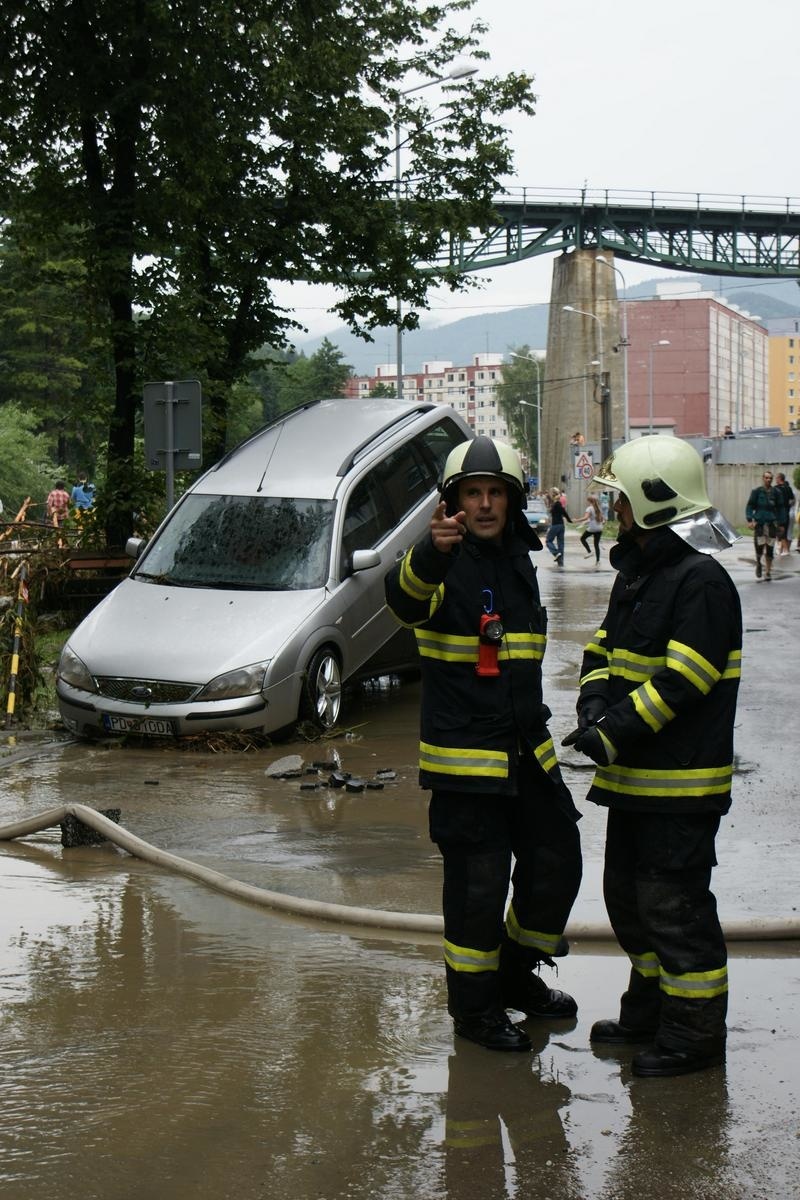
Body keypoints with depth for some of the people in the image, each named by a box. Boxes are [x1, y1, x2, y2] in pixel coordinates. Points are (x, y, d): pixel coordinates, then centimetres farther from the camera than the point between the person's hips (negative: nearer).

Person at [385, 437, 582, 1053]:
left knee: (557, 864, 14)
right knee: (478, 883, -1)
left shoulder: (520, 561, 11)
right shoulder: (443, 565, -11)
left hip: (527, 748, 7)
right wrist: (433, 552, -55)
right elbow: (406, 599, -36)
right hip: (463, 754, -7)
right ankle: (474, 1004, 16)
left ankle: (518, 973, 34)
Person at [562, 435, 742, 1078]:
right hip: (634, 777, 10)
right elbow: (604, 650, 17)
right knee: (628, 893, 18)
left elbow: (682, 680, -24)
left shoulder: (701, 582, -17)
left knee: (674, 904, -4)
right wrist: (595, 703, -2)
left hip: (680, 783, -10)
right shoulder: (637, 574, 15)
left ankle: (697, 1031, 8)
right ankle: (650, 1007, 33)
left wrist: (615, 730, -24)